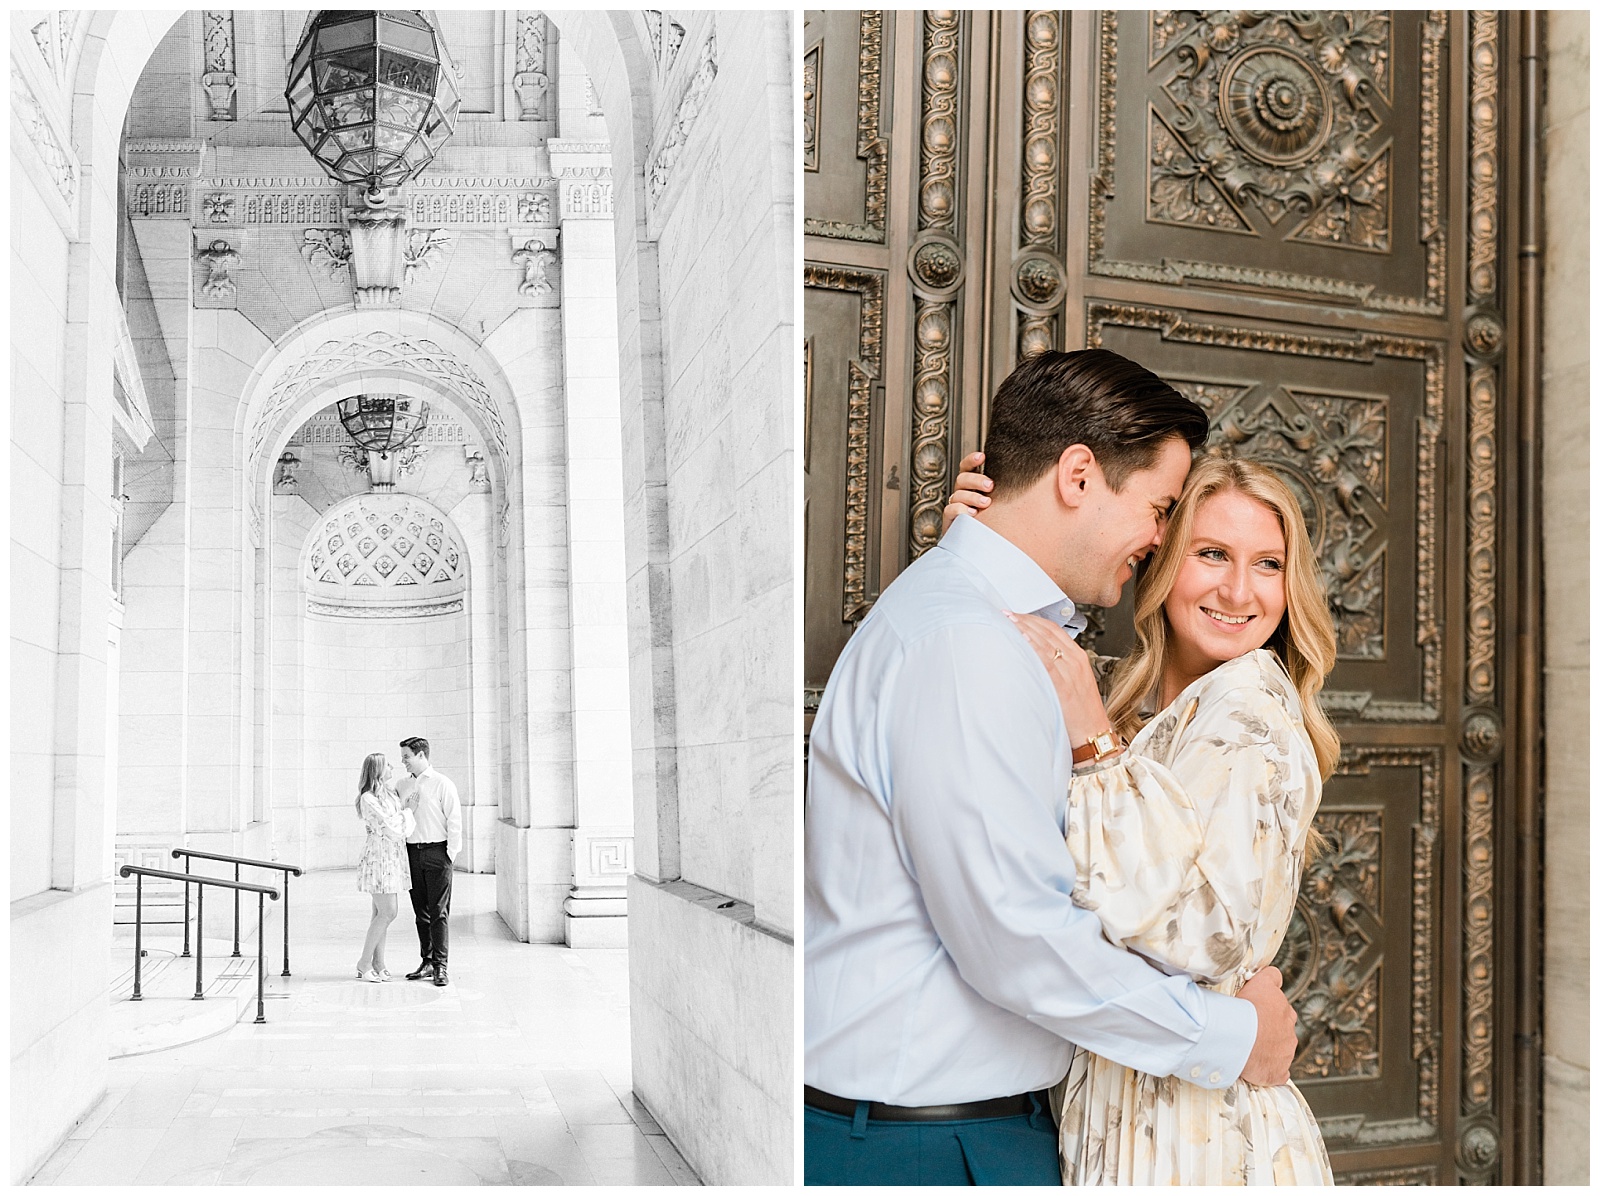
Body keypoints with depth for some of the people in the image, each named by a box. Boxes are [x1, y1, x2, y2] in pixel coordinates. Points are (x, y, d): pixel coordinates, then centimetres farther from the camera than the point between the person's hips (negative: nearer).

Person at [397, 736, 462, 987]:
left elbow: (454, 821, -5)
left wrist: (450, 856, -9)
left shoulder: (442, 784, -3)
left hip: (437, 851, -5)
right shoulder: (402, 786, 13)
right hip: (412, 852, 5)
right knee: (420, 911, 7)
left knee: (438, 911, -6)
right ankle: (427, 962, 14)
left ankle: (441, 966, -5)